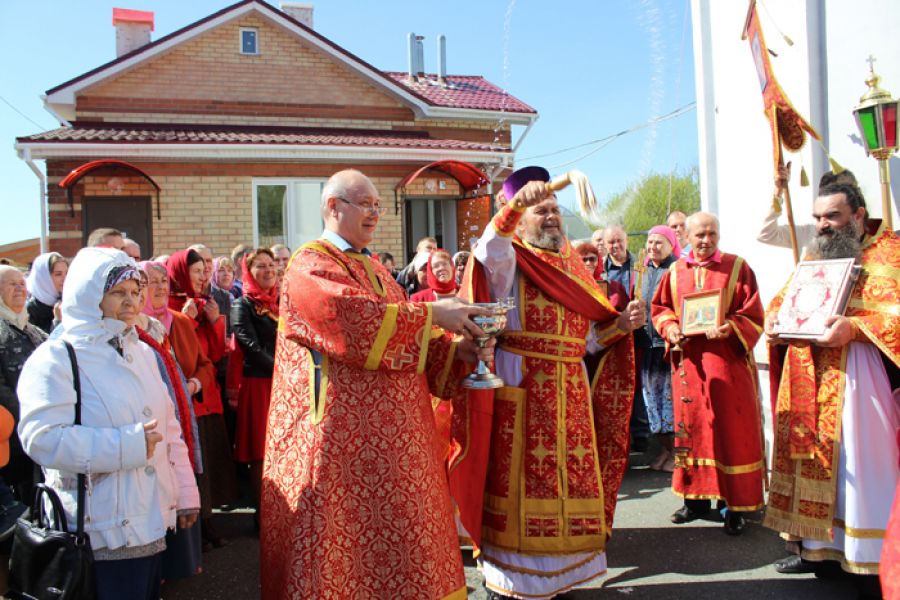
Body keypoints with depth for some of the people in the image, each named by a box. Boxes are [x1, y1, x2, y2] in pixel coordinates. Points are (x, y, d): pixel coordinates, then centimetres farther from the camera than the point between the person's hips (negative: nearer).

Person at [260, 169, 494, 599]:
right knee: (348, 541, 0)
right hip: (342, 440, -8)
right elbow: (358, 322, -24)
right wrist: (431, 313, -18)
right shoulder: (309, 266, -7)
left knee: (390, 530, 12)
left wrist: (456, 350, -3)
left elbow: (401, 338, 14)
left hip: (391, 435, 8)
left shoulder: (374, 269, 19)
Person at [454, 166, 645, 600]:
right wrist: (513, 207, -41)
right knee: (520, 481, -1)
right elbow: (488, 251, -27)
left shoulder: (571, 266, 17)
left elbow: (585, 338, 18)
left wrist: (621, 324, 2)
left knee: (566, 481, 11)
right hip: (522, 392, -6)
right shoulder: (508, 261, -1)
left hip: (570, 394, 6)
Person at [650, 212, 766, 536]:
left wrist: (730, 328, -22)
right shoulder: (675, 272, 9)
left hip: (727, 361, -3)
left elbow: (752, 315, -3)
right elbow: (659, 309, 13)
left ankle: (735, 505, 9)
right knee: (691, 427, 9)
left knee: (731, 431, -1)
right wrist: (670, 328, -7)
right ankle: (696, 497, 21)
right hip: (688, 361, 3)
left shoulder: (737, 268, 0)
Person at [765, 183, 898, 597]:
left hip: (854, 373, -6)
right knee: (811, 459, 9)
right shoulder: (813, 256, 20)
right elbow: (783, 298, 25)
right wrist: (774, 318, 4)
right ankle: (818, 547, 20)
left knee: (858, 465, -5)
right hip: (807, 378, 7)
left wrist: (853, 327, -26)